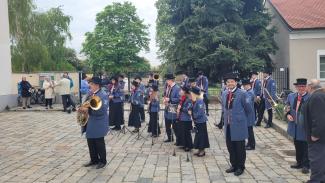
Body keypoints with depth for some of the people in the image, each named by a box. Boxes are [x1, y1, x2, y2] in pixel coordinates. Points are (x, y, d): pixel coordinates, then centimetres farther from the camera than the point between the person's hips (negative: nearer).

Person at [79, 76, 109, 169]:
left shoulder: (103, 95, -16)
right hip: (90, 123, 8)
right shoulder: (90, 94, 10)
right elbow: (87, 105, 19)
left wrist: (88, 110, -27)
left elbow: (102, 110, -24)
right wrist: (82, 109, -4)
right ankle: (94, 160, 30)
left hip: (99, 124, -8)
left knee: (99, 143, 4)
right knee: (90, 142, 14)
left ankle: (102, 161, 20)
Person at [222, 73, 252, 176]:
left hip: (238, 125, -5)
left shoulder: (242, 93, -11)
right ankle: (234, 165, 29)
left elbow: (248, 109, -2)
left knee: (240, 147, 7)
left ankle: (240, 167, 22)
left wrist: (241, 117, 8)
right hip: (228, 125, 6)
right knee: (230, 147, 13)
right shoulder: (224, 94, 8)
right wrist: (226, 119, 14)